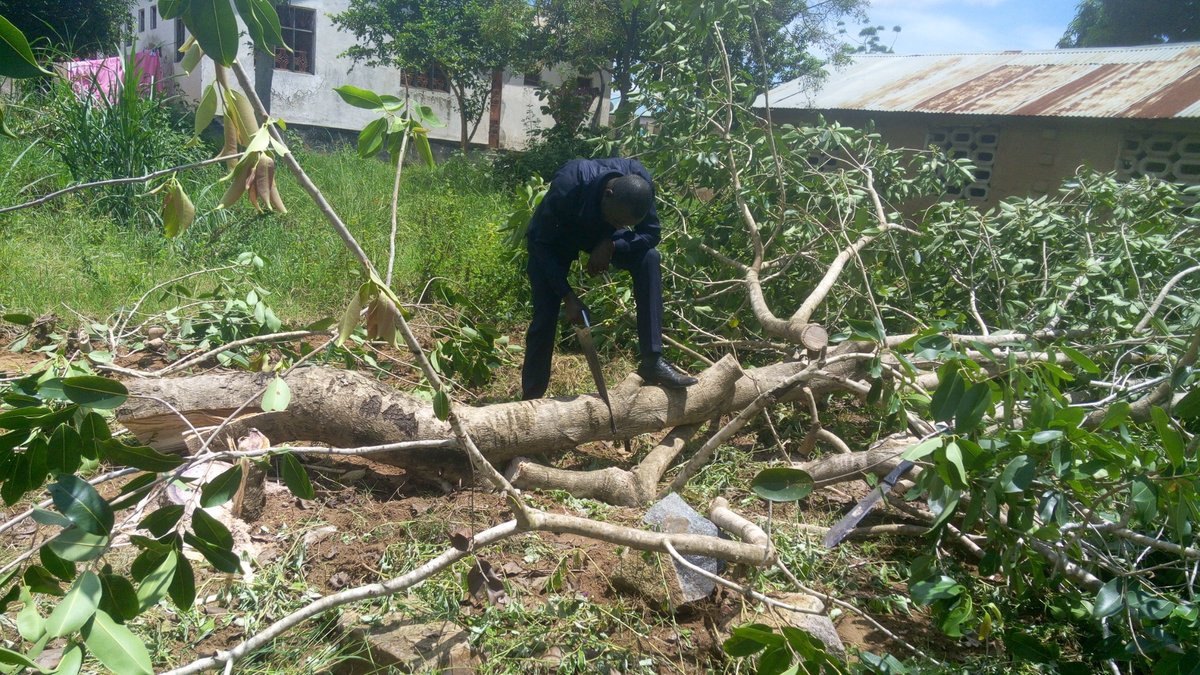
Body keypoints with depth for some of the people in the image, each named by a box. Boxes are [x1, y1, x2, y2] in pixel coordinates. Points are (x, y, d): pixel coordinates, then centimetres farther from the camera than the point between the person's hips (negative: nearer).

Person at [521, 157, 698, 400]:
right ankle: (531, 398, 4)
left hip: (602, 234, 3)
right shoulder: (568, 186, -41)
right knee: (545, 316, -13)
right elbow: (542, 243, -29)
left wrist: (611, 246, -34)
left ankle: (652, 361, -19)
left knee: (649, 259, -22)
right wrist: (568, 297, -32)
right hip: (555, 237, -3)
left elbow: (651, 234, -17)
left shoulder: (640, 181, -30)